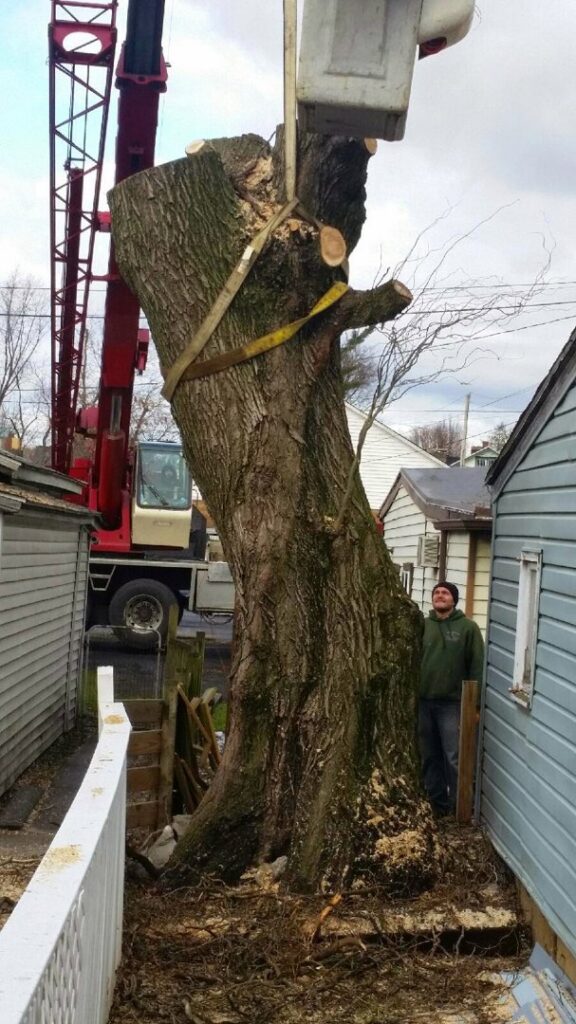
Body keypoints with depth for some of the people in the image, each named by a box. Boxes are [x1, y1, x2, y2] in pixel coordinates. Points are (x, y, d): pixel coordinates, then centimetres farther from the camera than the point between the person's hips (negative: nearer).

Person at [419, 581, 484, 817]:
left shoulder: (468, 627, -3)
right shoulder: (422, 626, 7)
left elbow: (477, 667, -5)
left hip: (452, 703, -4)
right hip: (423, 702, 4)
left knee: (454, 757, -3)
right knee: (430, 757, 11)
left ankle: (459, 805, 11)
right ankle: (436, 802, 24)